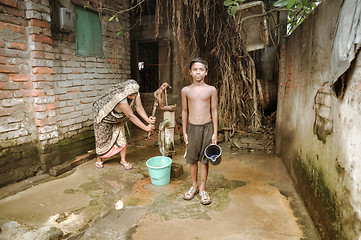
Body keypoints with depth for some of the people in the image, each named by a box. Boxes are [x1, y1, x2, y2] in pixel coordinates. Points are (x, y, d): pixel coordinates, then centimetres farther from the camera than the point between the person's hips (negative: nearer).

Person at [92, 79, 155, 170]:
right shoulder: (119, 96, -43)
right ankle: (99, 159, 29)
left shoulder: (134, 92, -23)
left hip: (118, 119, 6)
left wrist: (148, 120, -43)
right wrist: (146, 128, -40)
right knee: (102, 139, 5)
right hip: (104, 116, -5)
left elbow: (139, 108, -26)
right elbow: (130, 116, -41)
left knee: (121, 138, -2)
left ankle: (123, 160, 14)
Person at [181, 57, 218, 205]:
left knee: (204, 160, 6)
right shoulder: (186, 90, 2)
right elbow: (184, 111, 7)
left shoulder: (211, 90, -1)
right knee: (192, 159, 10)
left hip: (207, 127, -1)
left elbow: (214, 111, 1)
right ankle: (194, 186, 29)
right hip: (192, 127, 1)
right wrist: (184, 132, 4)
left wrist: (215, 132, -2)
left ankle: (202, 189, 21)